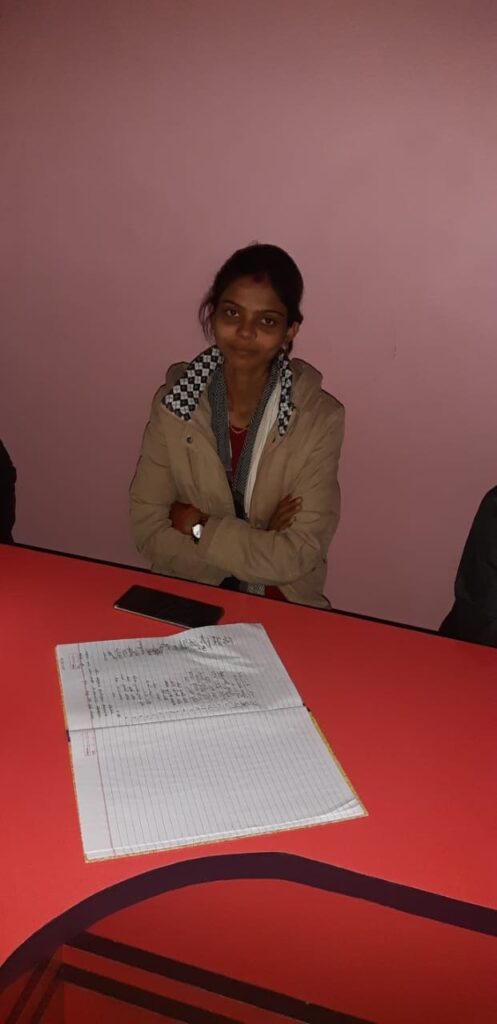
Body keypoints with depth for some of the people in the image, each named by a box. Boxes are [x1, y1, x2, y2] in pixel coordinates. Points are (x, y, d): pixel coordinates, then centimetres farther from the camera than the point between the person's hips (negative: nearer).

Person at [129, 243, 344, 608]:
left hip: (281, 608, 0)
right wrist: (260, 546, -16)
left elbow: (299, 556, -15)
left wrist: (199, 527, -13)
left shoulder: (320, 419, -13)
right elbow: (147, 529, -8)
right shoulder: (174, 402, -7)